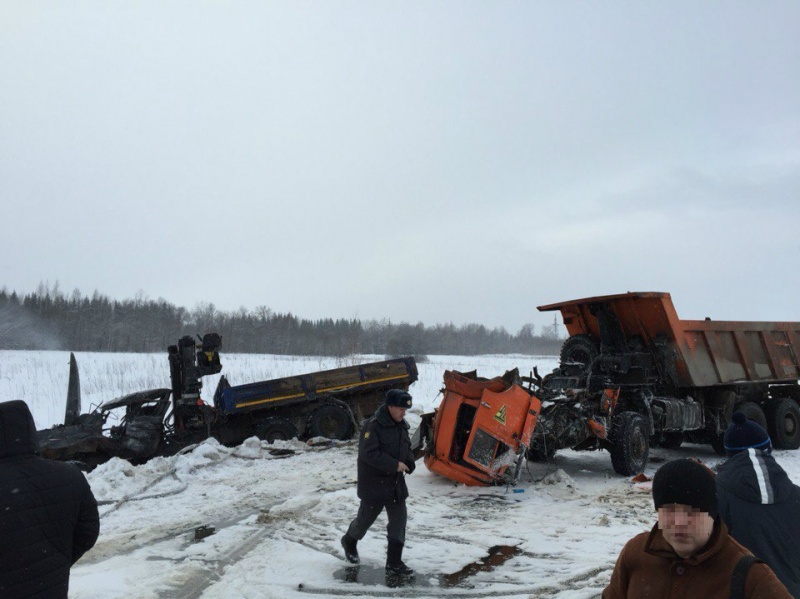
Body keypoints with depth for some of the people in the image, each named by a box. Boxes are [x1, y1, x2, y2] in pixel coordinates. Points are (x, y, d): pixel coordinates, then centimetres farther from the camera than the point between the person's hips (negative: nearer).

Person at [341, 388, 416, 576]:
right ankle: (349, 541, 41)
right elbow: (369, 454, -26)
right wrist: (394, 465, -25)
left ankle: (394, 563, 12)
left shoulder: (401, 425, 6)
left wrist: (409, 462, -2)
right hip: (374, 484, -7)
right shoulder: (373, 426, -20)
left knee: (399, 519, 3)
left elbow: (406, 447, 19)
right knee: (366, 518, 11)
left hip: (396, 483, 7)